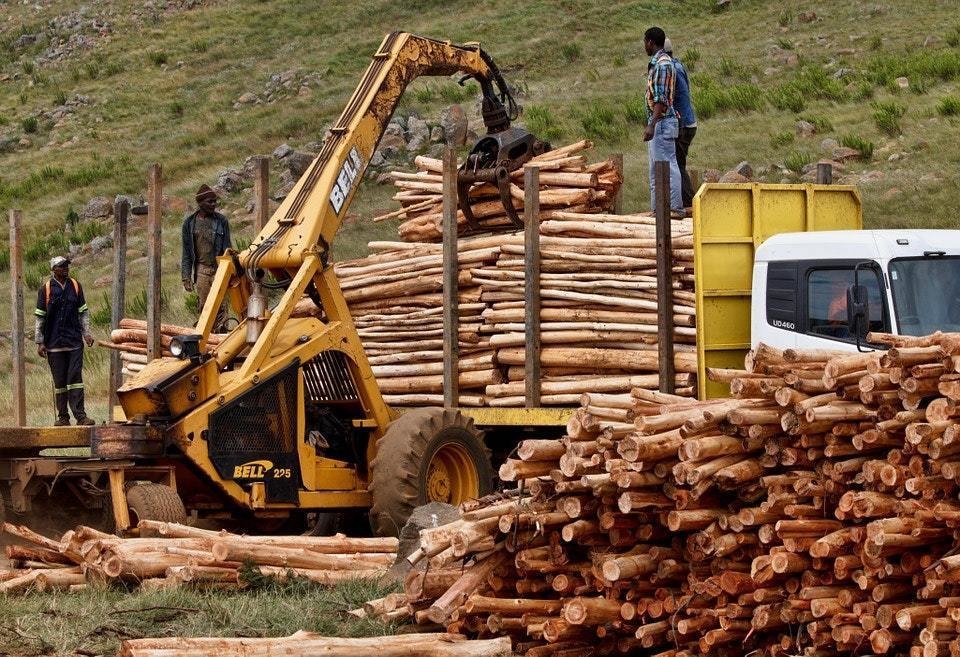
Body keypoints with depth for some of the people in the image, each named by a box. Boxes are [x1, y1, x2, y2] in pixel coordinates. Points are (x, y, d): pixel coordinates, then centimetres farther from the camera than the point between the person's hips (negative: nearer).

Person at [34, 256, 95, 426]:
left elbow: (83, 312, 13)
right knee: (59, 381, 4)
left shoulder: (75, 286, 7)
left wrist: (87, 333, 2)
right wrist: (39, 342, -2)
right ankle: (62, 417, 11)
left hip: (74, 341, 1)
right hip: (54, 344, -1)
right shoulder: (46, 289, 0)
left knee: (75, 379, -6)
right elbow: (40, 317, 2)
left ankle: (80, 415, -9)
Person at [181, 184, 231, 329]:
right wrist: (186, 277, 2)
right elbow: (186, 252, 6)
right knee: (204, 307, 0)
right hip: (201, 269, 1)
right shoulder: (190, 222, 2)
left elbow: (227, 247, 5)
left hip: (218, 268, -1)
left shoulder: (221, 221, 0)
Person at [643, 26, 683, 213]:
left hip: (662, 122, -11)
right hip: (658, 123, 11)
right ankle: (657, 210, 17)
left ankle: (675, 208, -8)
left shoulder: (662, 64, -16)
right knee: (656, 170, 13)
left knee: (668, 168, -9)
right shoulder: (656, 62, 16)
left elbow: (661, 98, -22)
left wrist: (652, 125, -26)